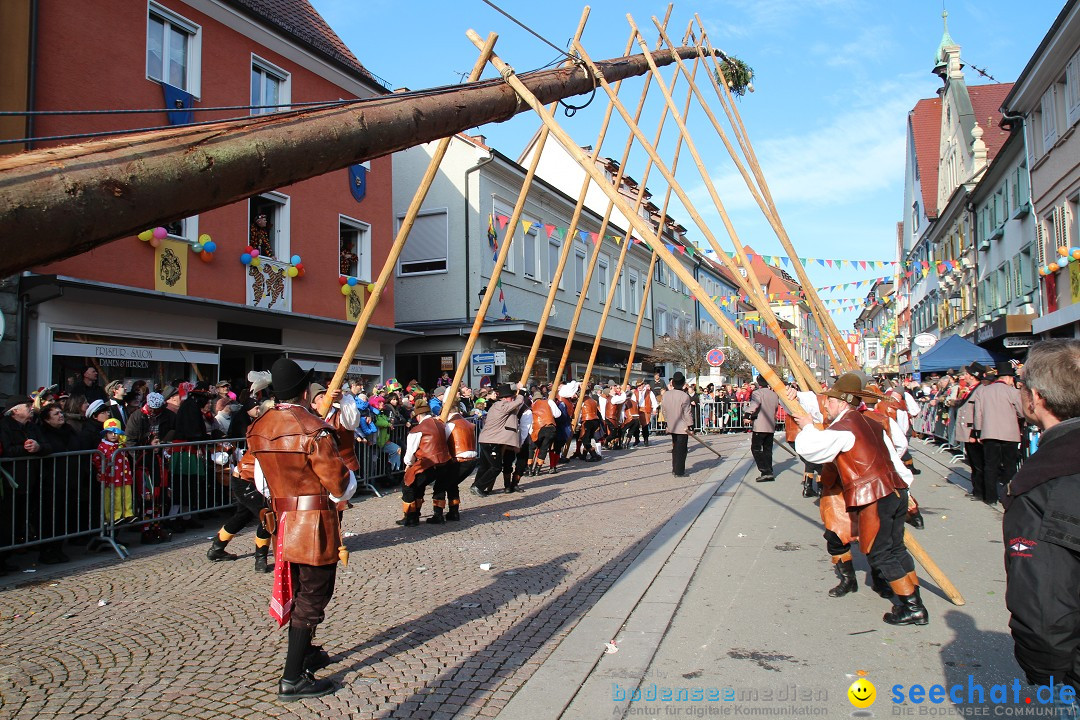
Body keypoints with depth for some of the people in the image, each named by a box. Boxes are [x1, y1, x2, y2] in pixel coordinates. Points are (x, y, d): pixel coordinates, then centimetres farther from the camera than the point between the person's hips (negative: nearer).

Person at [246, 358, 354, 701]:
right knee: (312, 598, 4)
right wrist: (342, 492, 3)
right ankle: (292, 679, 10)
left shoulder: (259, 428, 1)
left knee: (299, 593, 23)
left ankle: (304, 653, 39)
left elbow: (260, 482, 10)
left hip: (283, 523, 8)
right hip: (317, 525, -8)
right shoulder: (313, 429, -22)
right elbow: (341, 485, -19)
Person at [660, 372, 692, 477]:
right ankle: (679, 472, 5)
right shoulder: (684, 396, -18)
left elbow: (663, 409, 9)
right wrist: (690, 425, -6)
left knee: (675, 448, 19)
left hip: (672, 425, 6)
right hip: (682, 427, -6)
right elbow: (687, 413, -15)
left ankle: (675, 469, 27)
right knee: (681, 449, 1)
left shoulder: (666, 394, 0)